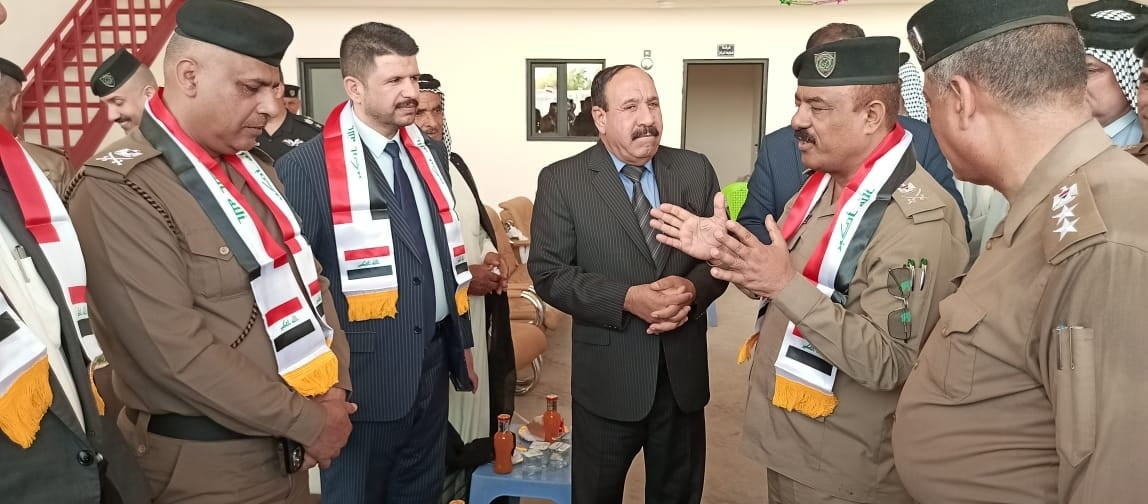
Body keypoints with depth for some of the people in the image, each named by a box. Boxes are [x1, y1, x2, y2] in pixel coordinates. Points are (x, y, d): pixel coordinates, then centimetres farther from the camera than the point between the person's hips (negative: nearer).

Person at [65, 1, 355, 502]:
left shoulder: (252, 166, 7)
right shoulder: (117, 192, -19)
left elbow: (304, 274, 9)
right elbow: (178, 352, -23)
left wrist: (334, 385, -3)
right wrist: (308, 422, -16)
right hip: (208, 463, -7)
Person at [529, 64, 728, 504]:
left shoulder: (696, 170, 2)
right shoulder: (561, 180, -7)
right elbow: (548, 273, -11)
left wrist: (692, 288, -18)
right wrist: (626, 299, -22)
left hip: (683, 369, 3)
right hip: (608, 374, -2)